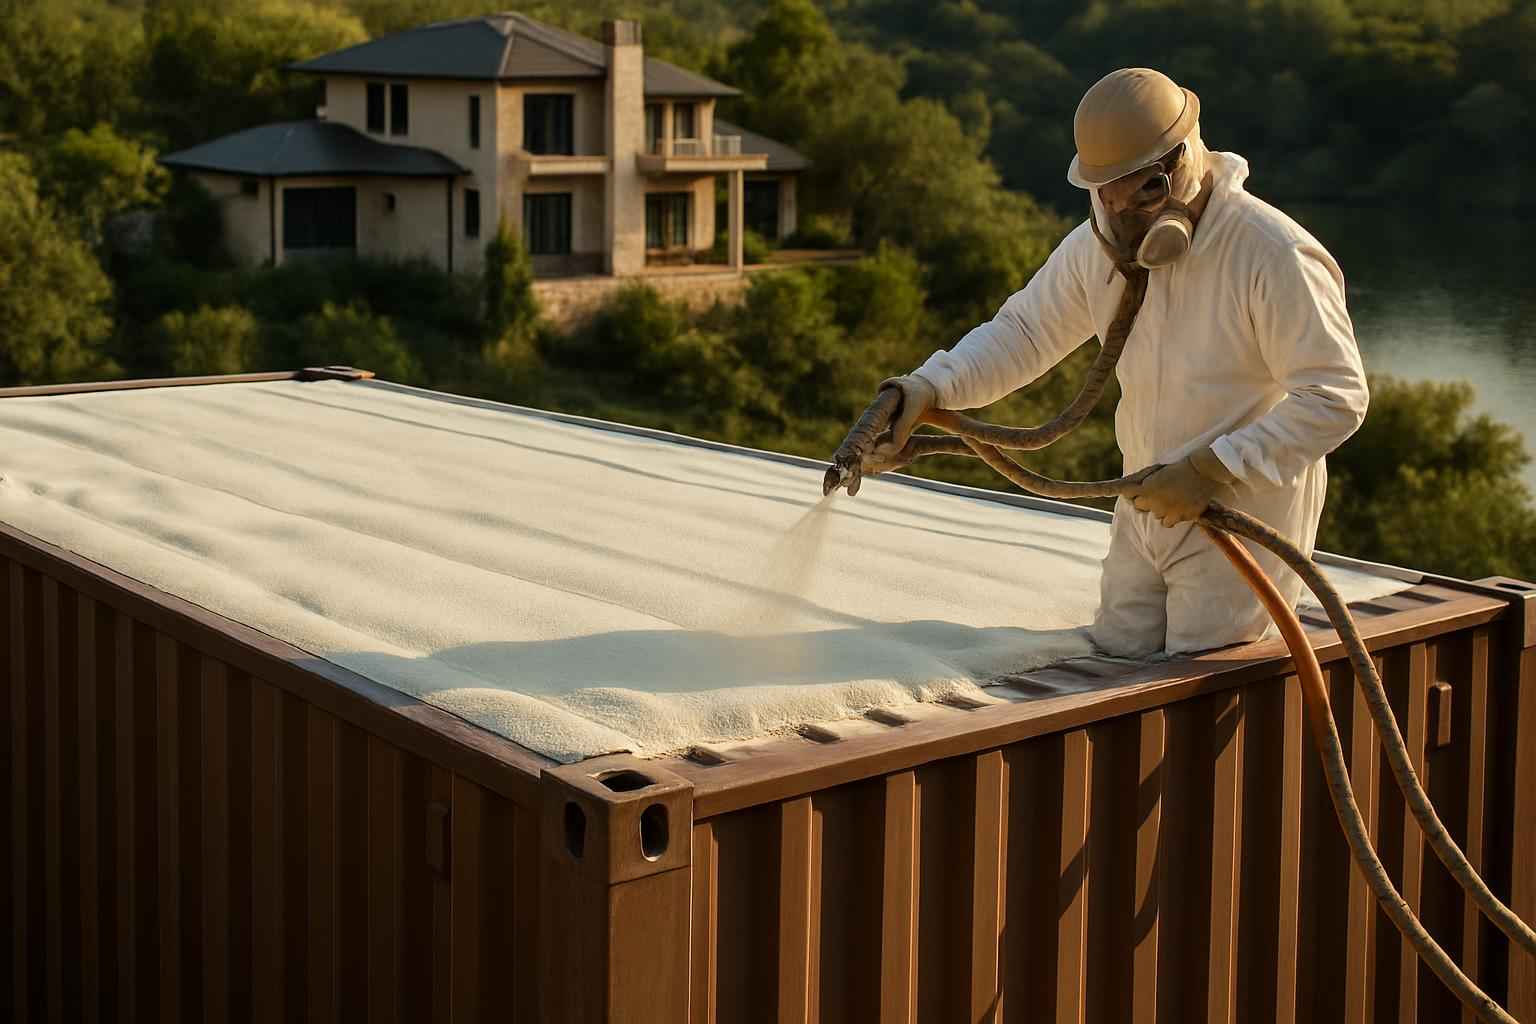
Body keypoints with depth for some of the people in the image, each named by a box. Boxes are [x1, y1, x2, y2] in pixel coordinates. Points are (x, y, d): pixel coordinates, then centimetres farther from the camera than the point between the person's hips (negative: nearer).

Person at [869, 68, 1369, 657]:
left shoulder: (1274, 257, -22)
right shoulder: (1098, 245, -2)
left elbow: (1335, 398, -21)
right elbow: (1023, 331, 5)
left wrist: (1212, 470, -26)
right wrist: (927, 388, -13)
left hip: (1241, 515, -6)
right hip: (1148, 508, 6)